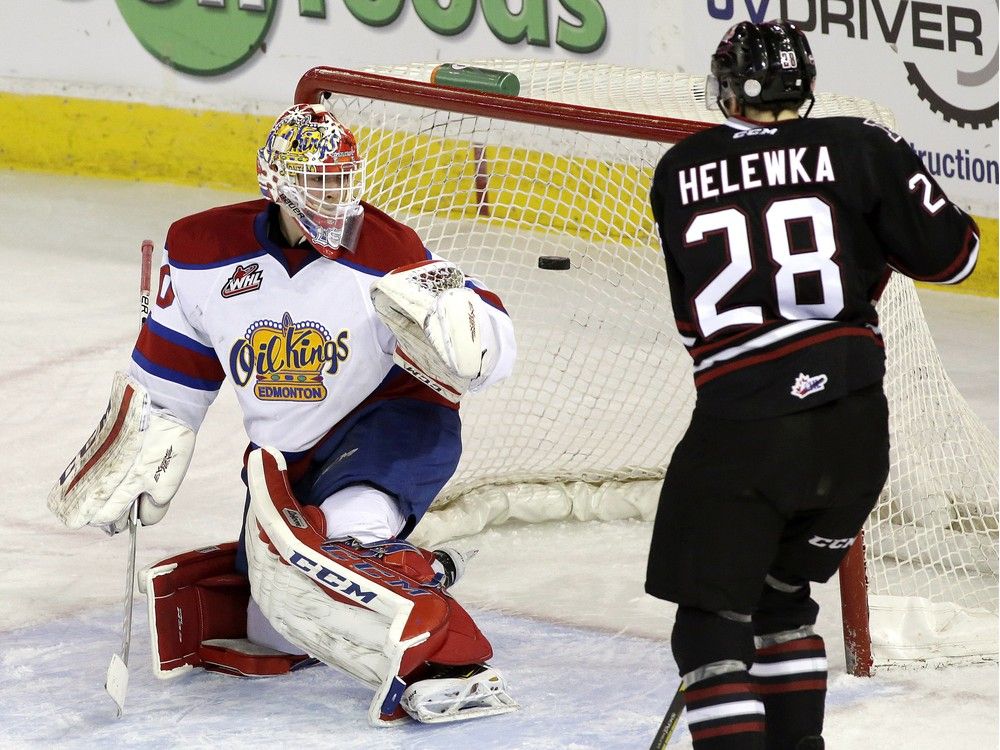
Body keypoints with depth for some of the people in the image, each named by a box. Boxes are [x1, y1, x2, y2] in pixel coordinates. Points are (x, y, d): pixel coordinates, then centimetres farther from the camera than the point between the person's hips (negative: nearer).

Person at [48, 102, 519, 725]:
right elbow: (167, 383, 8)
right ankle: (414, 574, 23)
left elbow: (490, 357, -17)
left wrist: (450, 314, -38)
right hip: (284, 458, 6)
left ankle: (454, 668, -33)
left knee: (346, 531, -36)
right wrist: (126, 476, 7)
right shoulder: (205, 253, -6)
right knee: (273, 626, 1)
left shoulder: (389, 254, -18)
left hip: (390, 422, -6)